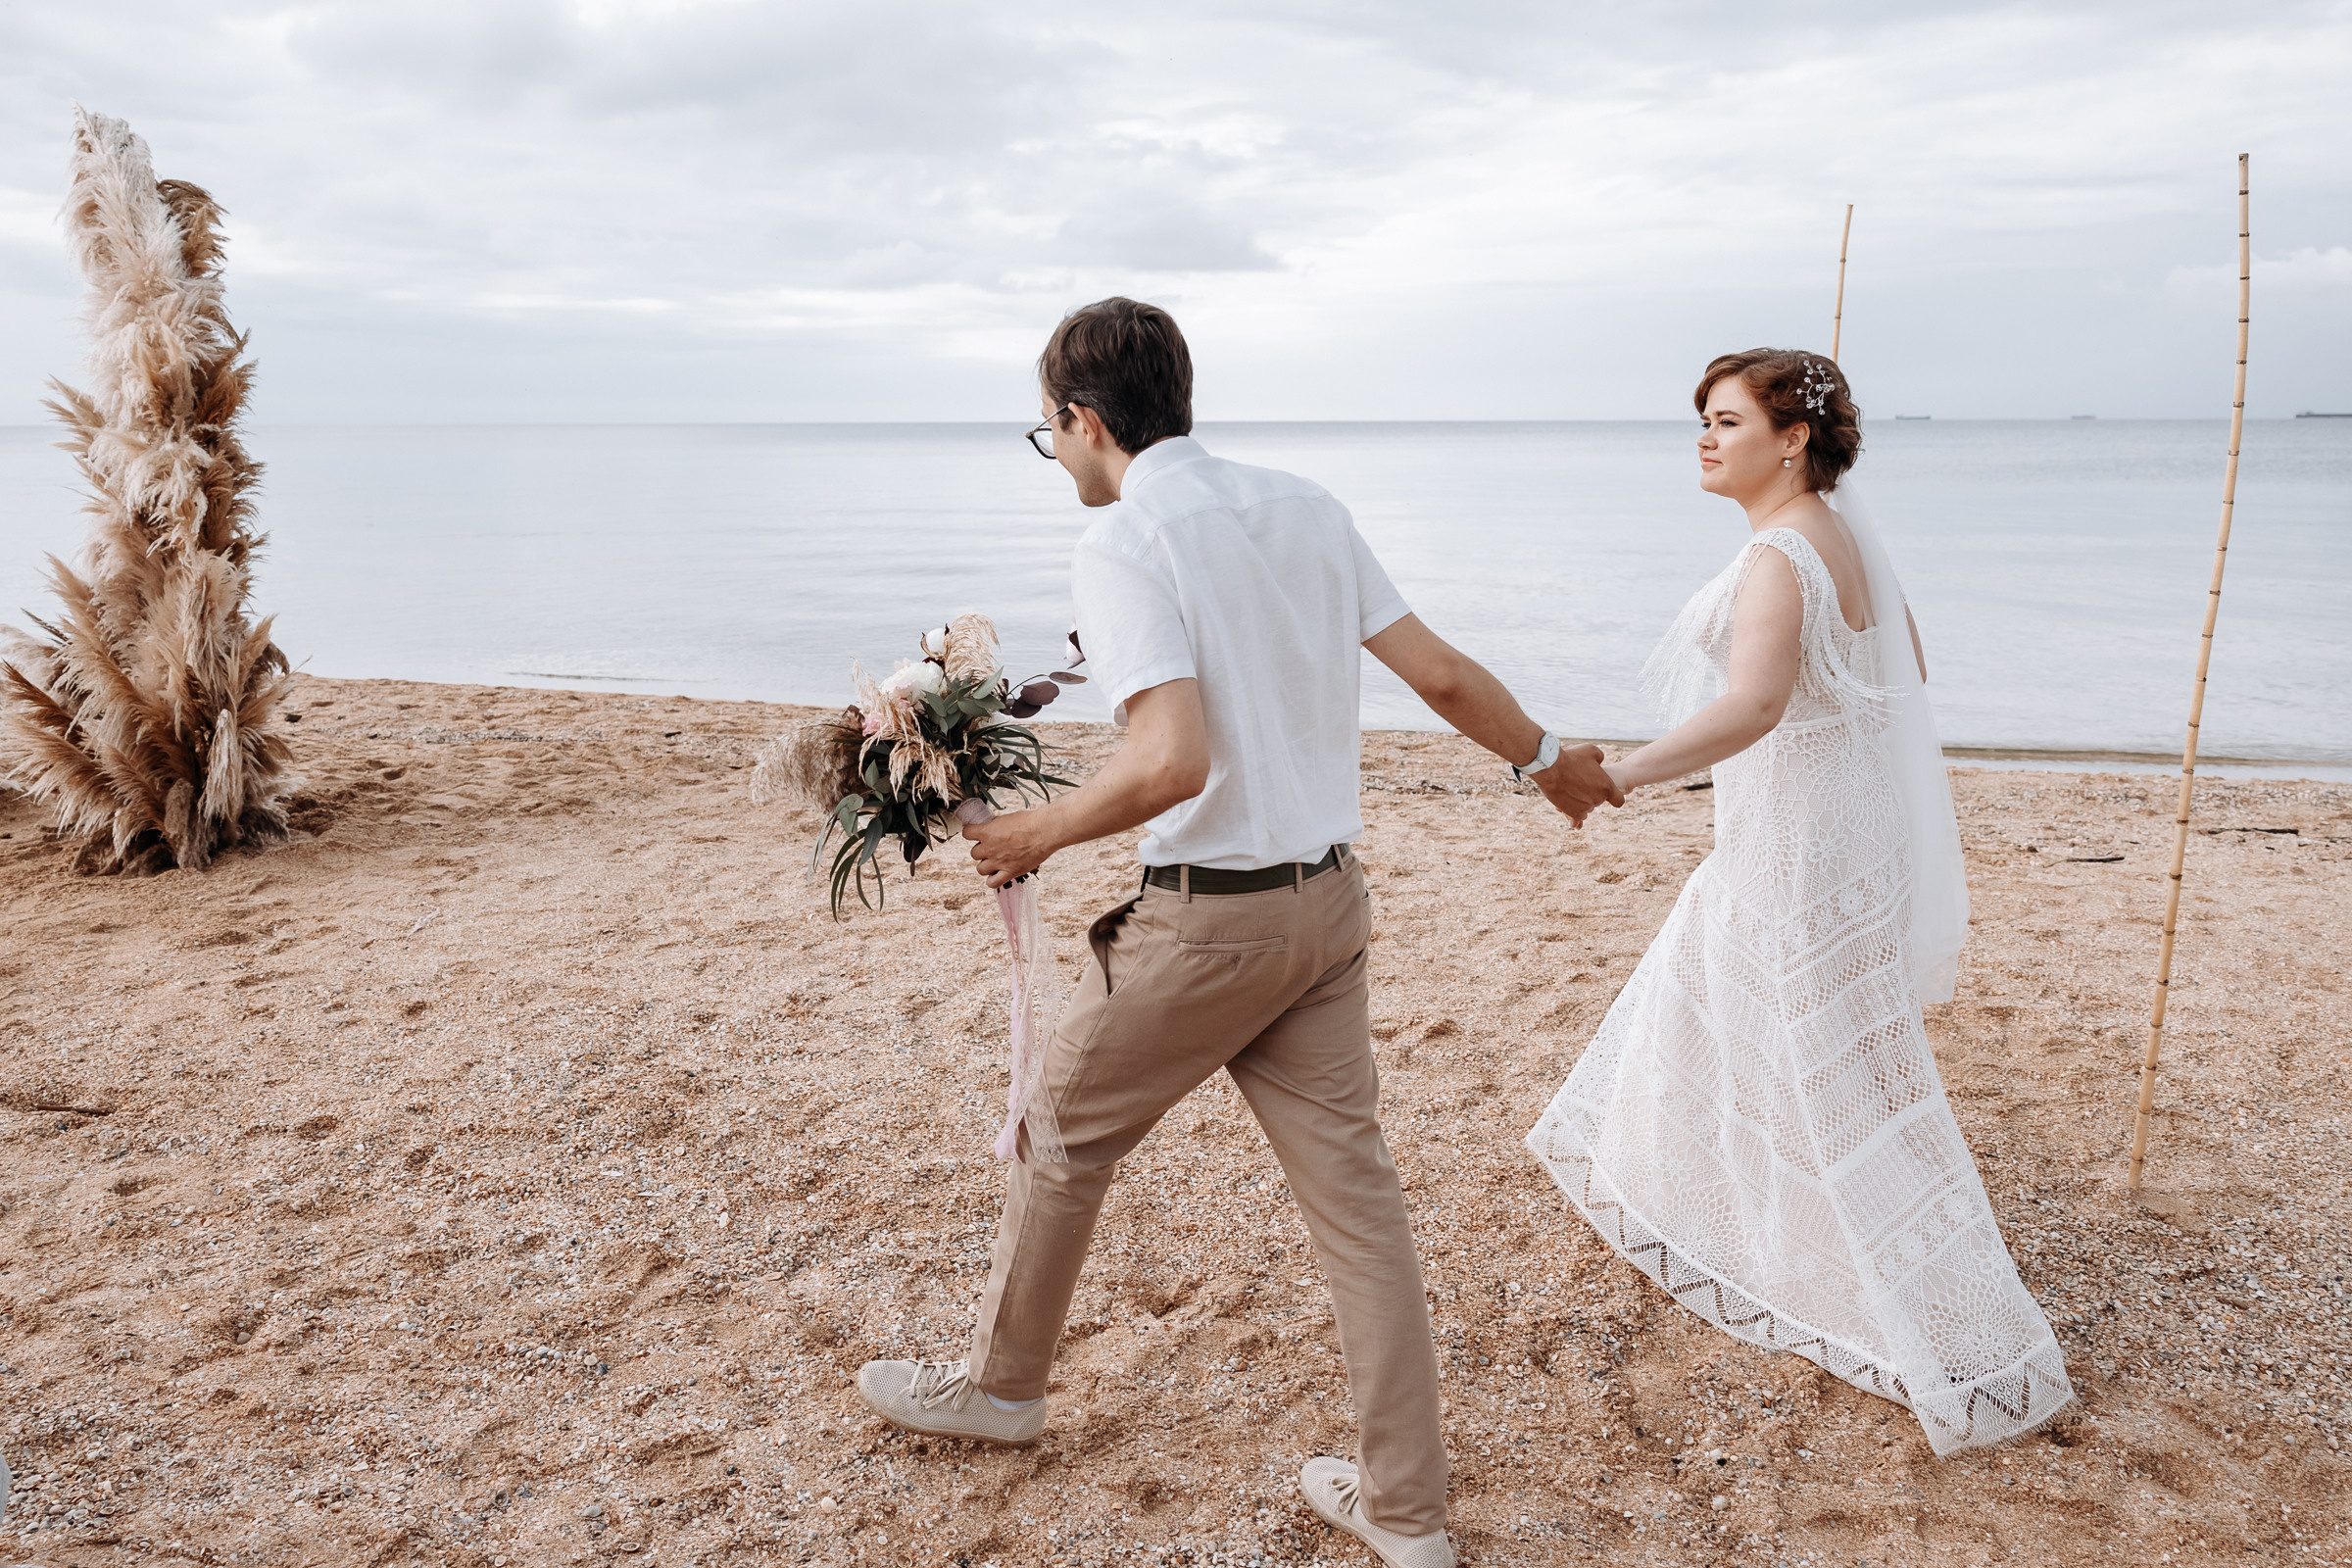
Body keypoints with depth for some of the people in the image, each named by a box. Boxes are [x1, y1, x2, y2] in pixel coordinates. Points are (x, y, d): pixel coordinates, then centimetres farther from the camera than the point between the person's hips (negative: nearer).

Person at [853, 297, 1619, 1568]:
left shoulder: (1123, 541, -15)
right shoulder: (1306, 509, 6)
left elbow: (1172, 761, -27)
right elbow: (1442, 675, 7)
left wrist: (1039, 832, -12)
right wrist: (1549, 759, 23)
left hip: (1208, 919, -6)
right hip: (1329, 901, 7)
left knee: (1063, 1134, 17)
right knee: (1351, 1184, 12)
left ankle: (1001, 1384, 39)